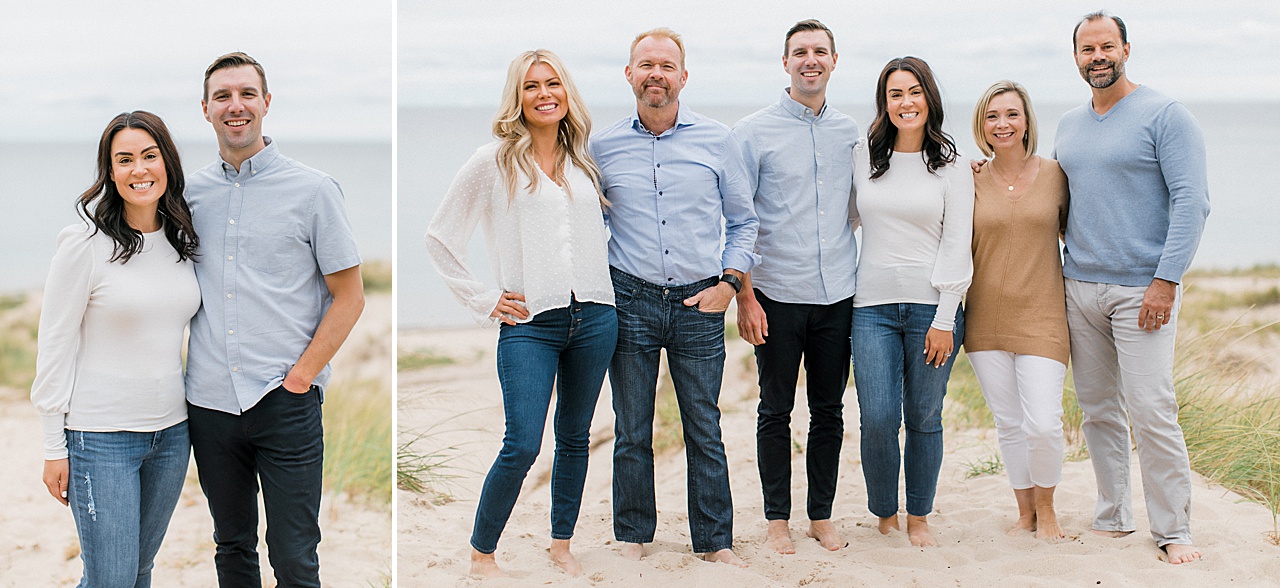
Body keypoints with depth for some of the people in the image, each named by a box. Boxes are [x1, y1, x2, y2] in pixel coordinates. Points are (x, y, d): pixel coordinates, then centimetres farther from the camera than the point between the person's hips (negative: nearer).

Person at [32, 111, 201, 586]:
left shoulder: (182, 240, 6)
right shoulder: (86, 243, -11)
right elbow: (55, 346, -8)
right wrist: (54, 447, -8)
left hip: (171, 431, 6)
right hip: (101, 438, -5)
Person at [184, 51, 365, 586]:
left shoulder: (313, 190, -2)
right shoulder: (191, 192, 9)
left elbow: (349, 297, -1)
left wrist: (299, 377, -9)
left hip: (286, 403, -3)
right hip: (210, 402, 4)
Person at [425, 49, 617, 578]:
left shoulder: (584, 161, 12)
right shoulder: (494, 161, -1)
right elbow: (439, 237, 1)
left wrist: (603, 276, 14)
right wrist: (483, 300, -2)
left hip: (594, 317, 4)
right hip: (529, 323, -4)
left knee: (575, 439, 11)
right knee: (522, 445, -11)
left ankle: (562, 544, 24)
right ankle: (481, 552, 6)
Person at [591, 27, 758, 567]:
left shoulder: (717, 141, 3)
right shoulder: (603, 146, 4)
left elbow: (743, 222, 10)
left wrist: (729, 283, -2)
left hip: (700, 304, 0)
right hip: (630, 301, 0)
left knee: (705, 430, 5)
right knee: (632, 431, 7)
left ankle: (715, 541, 16)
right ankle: (633, 536, 21)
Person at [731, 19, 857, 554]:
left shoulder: (850, 133, 9)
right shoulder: (754, 132, -2)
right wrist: (743, 294, -10)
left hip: (837, 294, 3)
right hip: (777, 294, -3)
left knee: (829, 410, 9)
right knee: (775, 411, 5)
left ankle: (821, 515, 21)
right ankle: (777, 520, 15)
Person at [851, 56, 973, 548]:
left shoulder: (951, 166, 2)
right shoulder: (864, 157, 8)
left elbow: (957, 245, -2)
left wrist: (944, 320, -7)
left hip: (932, 306, -1)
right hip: (873, 306, 1)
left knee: (924, 419, 5)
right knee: (878, 418, -6)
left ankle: (919, 518, 20)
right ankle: (884, 514, 15)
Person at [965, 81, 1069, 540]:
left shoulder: (1055, 175, 0)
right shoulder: (971, 182, 2)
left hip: (1041, 318, -2)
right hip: (986, 320, 2)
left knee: (1043, 424, -9)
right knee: (1009, 424, 8)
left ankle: (1046, 508, 16)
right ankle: (1024, 511, 26)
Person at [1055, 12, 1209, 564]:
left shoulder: (1165, 115, -5)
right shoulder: (1068, 124, 14)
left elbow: (1191, 201, -10)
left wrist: (1166, 280, -17)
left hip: (1141, 289, -6)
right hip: (1078, 288, 6)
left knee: (1151, 412, -9)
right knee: (1098, 411, 9)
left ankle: (1173, 530, 1)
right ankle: (1112, 517, 19)